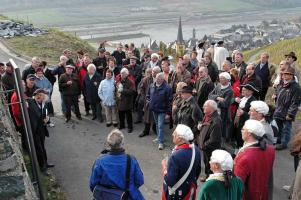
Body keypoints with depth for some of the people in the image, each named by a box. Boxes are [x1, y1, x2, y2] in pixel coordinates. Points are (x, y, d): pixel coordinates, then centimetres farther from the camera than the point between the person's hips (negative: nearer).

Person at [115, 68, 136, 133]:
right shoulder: (118, 81, 8)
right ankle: (121, 125, 38)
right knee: (120, 115, 19)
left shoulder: (130, 82, -14)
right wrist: (115, 96, 11)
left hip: (127, 102, -6)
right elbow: (115, 89, 22)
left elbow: (132, 91, -24)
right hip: (119, 102, 6)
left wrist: (123, 90, -26)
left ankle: (130, 127, 20)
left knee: (128, 115, 5)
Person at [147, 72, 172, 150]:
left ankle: (161, 142, 2)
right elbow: (148, 96, 18)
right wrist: (148, 103, 1)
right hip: (154, 110, 6)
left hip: (162, 111, -6)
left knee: (160, 126, -6)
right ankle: (159, 137, 36)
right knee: (157, 125, 19)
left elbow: (169, 101, -14)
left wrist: (168, 113, -14)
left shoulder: (167, 88, -15)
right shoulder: (152, 86, 3)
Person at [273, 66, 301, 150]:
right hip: (278, 111, 8)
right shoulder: (281, 83, 5)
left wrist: (290, 114, -19)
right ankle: (278, 140, 40)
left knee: (286, 129, 8)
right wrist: (274, 95, 3)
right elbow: (276, 91, 26)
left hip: (286, 113, -7)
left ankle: (284, 144, 21)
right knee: (279, 127, 22)